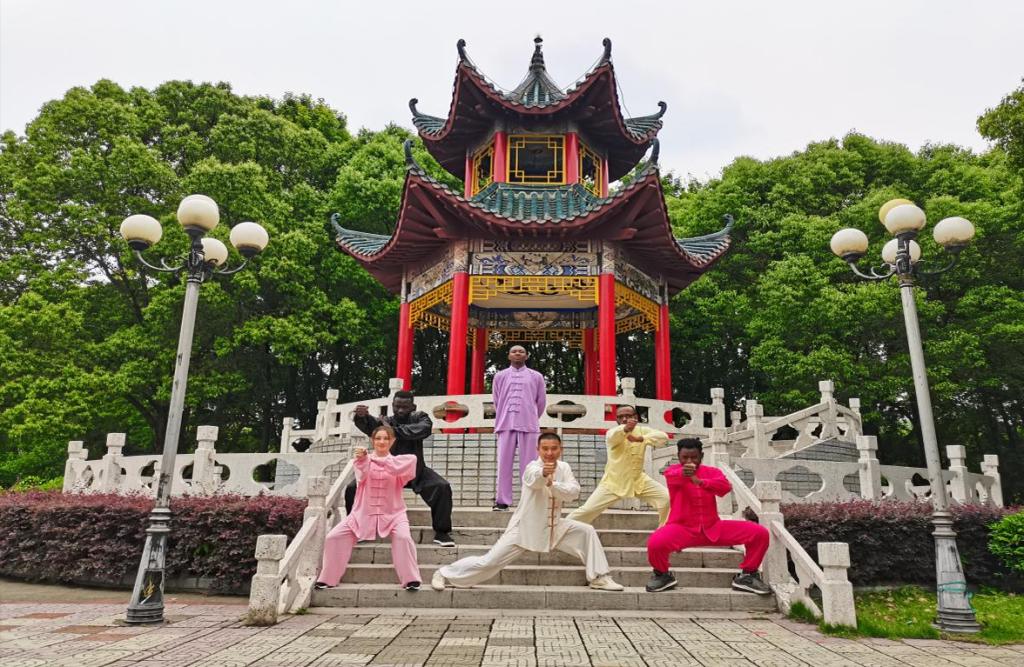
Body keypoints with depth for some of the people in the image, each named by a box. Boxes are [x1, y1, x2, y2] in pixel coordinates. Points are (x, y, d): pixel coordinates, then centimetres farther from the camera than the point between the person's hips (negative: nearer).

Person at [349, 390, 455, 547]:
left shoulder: (420, 418, -4)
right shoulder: (383, 422, -5)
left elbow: (423, 429, -28)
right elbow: (368, 425, -28)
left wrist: (393, 429, -25)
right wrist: (361, 416, -53)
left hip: (414, 470, -1)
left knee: (442, 487, -25)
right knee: (353, 488, -14)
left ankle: (441, 532, -10)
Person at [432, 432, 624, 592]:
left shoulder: (563, 467, 0)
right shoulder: (532, 467, -18)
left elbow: (573, 492, -14)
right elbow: (534, 480, -43)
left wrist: (553, 484, -29)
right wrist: (543, 473, -65)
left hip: (554, 526, 5)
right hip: (525, 527, -5)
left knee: (587, 531, -5)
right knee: (488, 562, -7)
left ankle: (599, 577, 9)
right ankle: (445, 573, 12)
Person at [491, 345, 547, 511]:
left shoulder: (536, 377, 9)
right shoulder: (500, 376, 11)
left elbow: (541, 402, 15)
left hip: (528, 425, -1)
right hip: (506, 425, 1)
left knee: (528, 464, -1)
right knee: (504, 464, -1)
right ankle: (502, 501, 3)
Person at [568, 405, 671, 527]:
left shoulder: (642, 430, -3)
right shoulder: (613, 432, -12)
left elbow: (663, 437, -20)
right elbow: (612, 437, -38)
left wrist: (641, 438, -36)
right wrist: (625, 428, -61)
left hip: (638, 480, 3)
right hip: (613, 482, -3)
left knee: (667, 499, -8)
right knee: (588, 509, -8)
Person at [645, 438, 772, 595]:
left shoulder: (712, 471, 7)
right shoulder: (673, 470, -1)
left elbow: (726, 486, -17)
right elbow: (671, 477, -29)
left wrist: (700, 481, -35)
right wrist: (683, 474, -54)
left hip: (712, 528, 3)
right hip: (682, 528, -3)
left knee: (760, 533, -11)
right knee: (655, 543, -35)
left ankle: (747, 575, 11)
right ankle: (662, 575, 0)